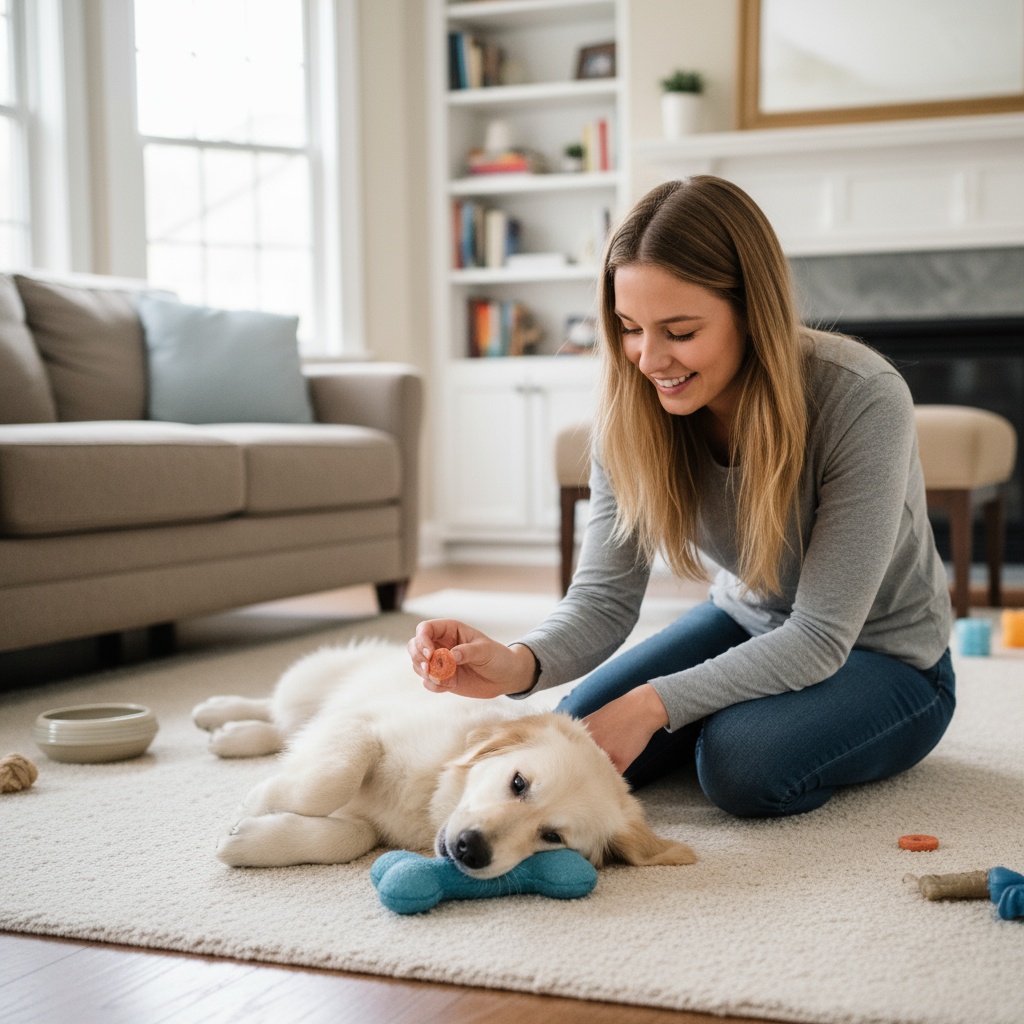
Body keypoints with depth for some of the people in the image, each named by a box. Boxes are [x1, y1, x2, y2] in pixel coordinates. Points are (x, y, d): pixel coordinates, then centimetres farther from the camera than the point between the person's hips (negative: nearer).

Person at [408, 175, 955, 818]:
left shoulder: (862, 402, -32)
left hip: (884, 656, -5)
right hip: (746, 622, 5)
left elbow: (819, 639, -29)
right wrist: (518, 664, -40)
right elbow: (605, 597, -18)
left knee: (741, 759, -32)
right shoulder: (632, 410, -17)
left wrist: (654, 702, -36)